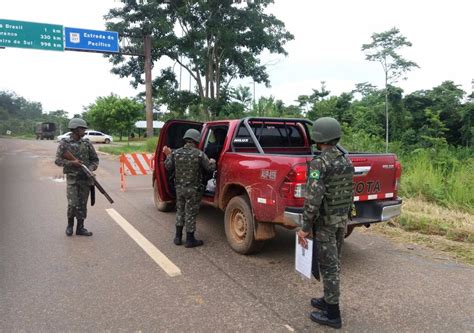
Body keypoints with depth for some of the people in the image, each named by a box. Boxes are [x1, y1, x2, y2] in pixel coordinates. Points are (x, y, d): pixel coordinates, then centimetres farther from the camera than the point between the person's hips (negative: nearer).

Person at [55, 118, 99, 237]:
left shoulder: (87, 143, 6)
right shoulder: (64, 143, -1)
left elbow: (95, 159, 10)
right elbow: (58, 160, -3)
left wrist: (91, 169, -8)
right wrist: (72, 163, -17)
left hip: (85, 178, 3)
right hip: (72, 178, -3)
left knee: (82, 204, 6)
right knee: (73, 204, -8)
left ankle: (80, 228, 16)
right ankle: (70, 224, 17)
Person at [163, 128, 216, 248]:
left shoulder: (176, 153, -2)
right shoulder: (199, 154, -13)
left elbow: (168, 167, 7)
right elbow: (210, 168, -7)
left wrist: (168, 155, 21)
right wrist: (212, 162, 14)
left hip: (179, 188, 4)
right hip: (193, 189, -4)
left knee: (180, 211, 19)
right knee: (191, 213, 5)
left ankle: (178, 237, 26)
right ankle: (190, 240, 14)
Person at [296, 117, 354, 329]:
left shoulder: (319, 162, -20)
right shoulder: (346, 161, 7)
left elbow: (313, 197, -25)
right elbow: (349, 192, 14)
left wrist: (305, 227, -19)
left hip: (325, 220, -8)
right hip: (342, 218, 9)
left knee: (327, 265, 1)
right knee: (334, 262, 19)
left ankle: (332, 314, 11)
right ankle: (329, 300, 33)